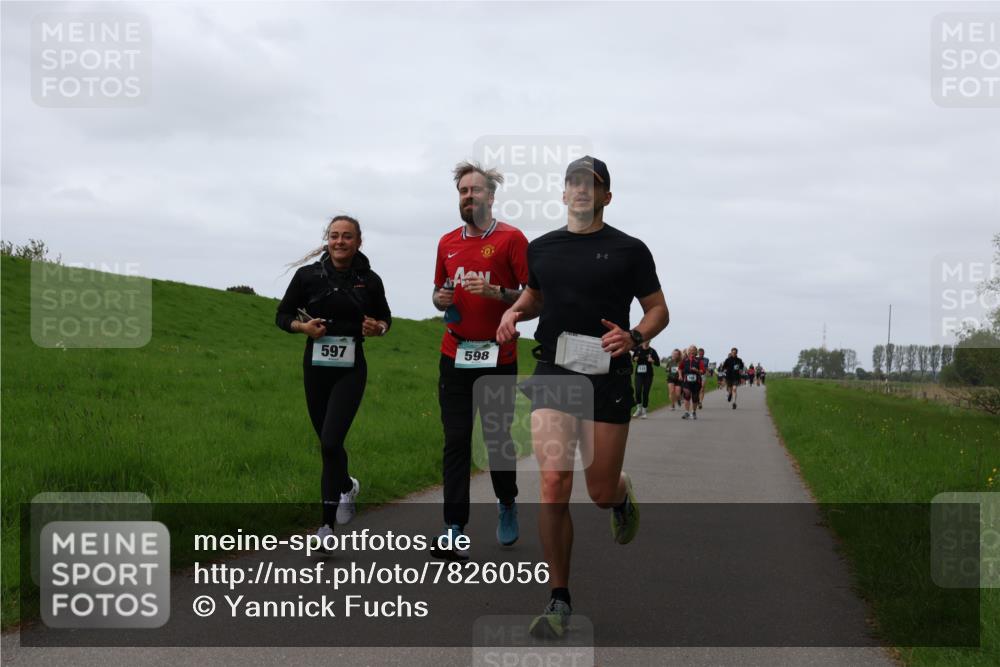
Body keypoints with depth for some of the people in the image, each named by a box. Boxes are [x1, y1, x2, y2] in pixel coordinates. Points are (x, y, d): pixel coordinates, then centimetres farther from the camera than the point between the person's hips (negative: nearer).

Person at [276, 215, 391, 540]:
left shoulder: (369, 280, -3)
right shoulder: (308, 275, -3)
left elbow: (385, 318, 12)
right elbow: (282, 315, 5)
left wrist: (378, 328, -10)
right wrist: (303, 326, -15)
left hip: (350, 369, -2)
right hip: (316, 367, 2)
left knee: (330, 441, -14)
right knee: (326, 440, 14)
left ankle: (328, 523, -1)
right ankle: (347, 486, 44)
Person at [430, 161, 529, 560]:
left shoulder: (511, 239, -3)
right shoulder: (447, 242, 13)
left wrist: (496, 292, -20)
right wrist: (440, 299, 2)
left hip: (498, 357, -4)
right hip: (454, 356, 4)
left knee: (498, 436, 4)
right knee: (455, 441, -1)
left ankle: (507, 504, 31)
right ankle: (453, 529, -1)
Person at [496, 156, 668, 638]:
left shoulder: (629, 250, 1)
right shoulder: (541, 248, 10)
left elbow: (658, 310, 6)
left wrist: (635, 337, -15)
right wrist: (515, 312, 6)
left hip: (607, 379, -2)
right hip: (552, 377, 2)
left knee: (601, 492, 3)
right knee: (554, 485, -11)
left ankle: (623, 496, 45)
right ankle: (559, 601, -2)